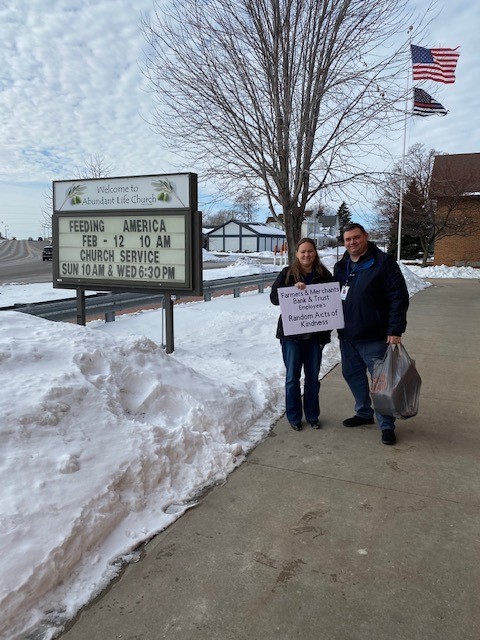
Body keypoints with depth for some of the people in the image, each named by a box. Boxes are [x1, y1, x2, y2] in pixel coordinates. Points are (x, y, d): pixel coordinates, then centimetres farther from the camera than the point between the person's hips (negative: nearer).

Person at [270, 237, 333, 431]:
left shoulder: (324, 275, 4)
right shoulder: (287, 273, -1)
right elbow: (274, 297, -7)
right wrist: (293, 288, -23)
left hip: (315, 334, 2)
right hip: (292, 334, -2)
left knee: (313, 376, 11)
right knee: (292, 376, 5)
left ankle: (312, 415, 26)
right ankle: (293, 416, 19)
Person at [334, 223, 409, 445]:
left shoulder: (383, 262, -9)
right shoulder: (341, 267, 10)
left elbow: (399, 297, -12)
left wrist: (396, 331, -17)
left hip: (374, 337, -6)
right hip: (347, 336, 7)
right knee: (352, 375, 15)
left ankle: (387, 425, 12)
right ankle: (364, 413, 34)